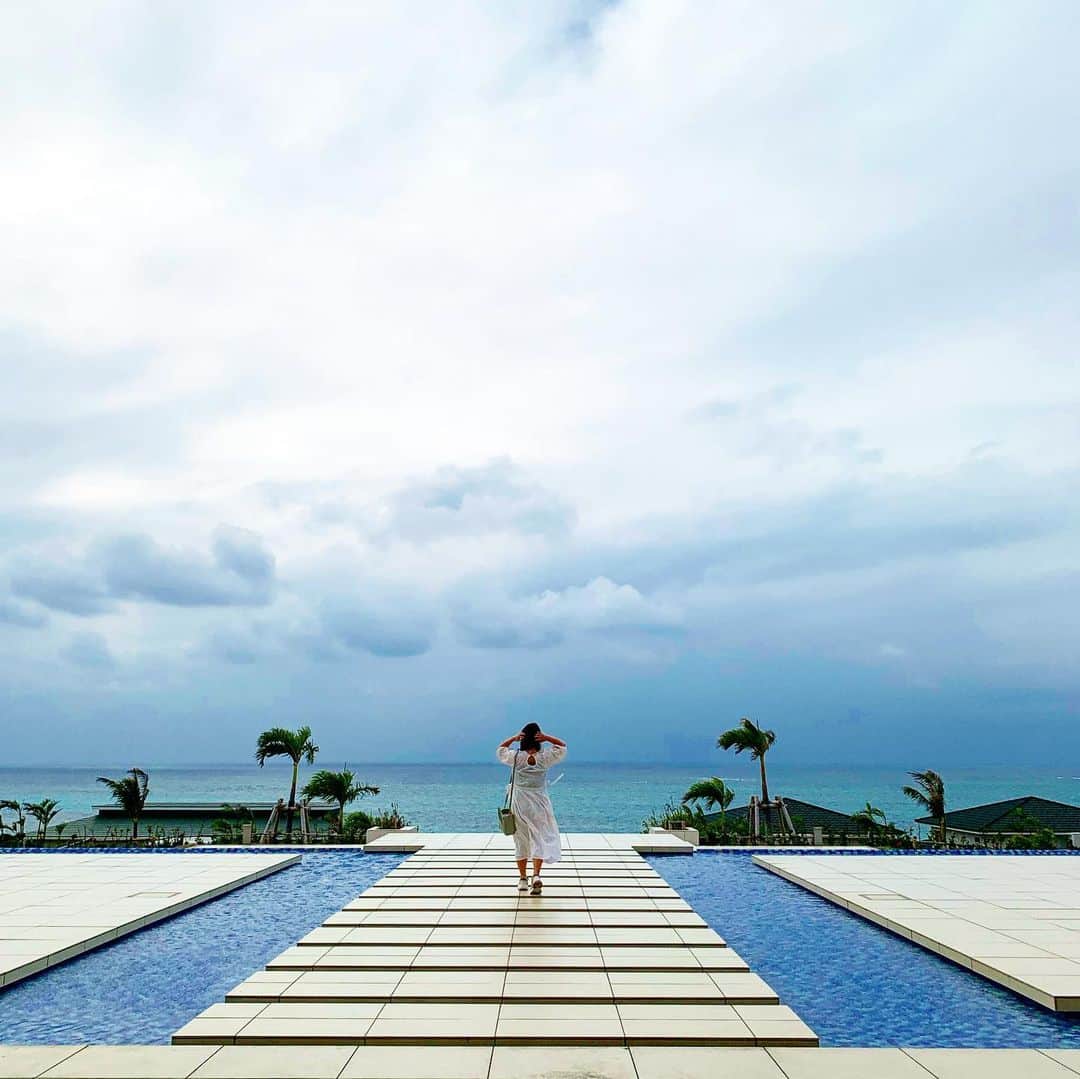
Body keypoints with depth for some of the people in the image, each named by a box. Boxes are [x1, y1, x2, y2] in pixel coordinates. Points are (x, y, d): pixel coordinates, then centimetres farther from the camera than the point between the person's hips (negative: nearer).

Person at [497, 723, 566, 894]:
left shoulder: (516, 757, -7)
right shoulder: (544, 758, -9)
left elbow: (501, 750, 13)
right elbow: (562, 746, 6)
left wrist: (513, 738, -3)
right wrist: (546, 738, -7)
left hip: (519, 805, 1)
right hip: (539, 805, -1)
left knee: (521, 842, 13)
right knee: (540, 840, 2)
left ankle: (522, 879, 20)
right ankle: (536, 875, -17)